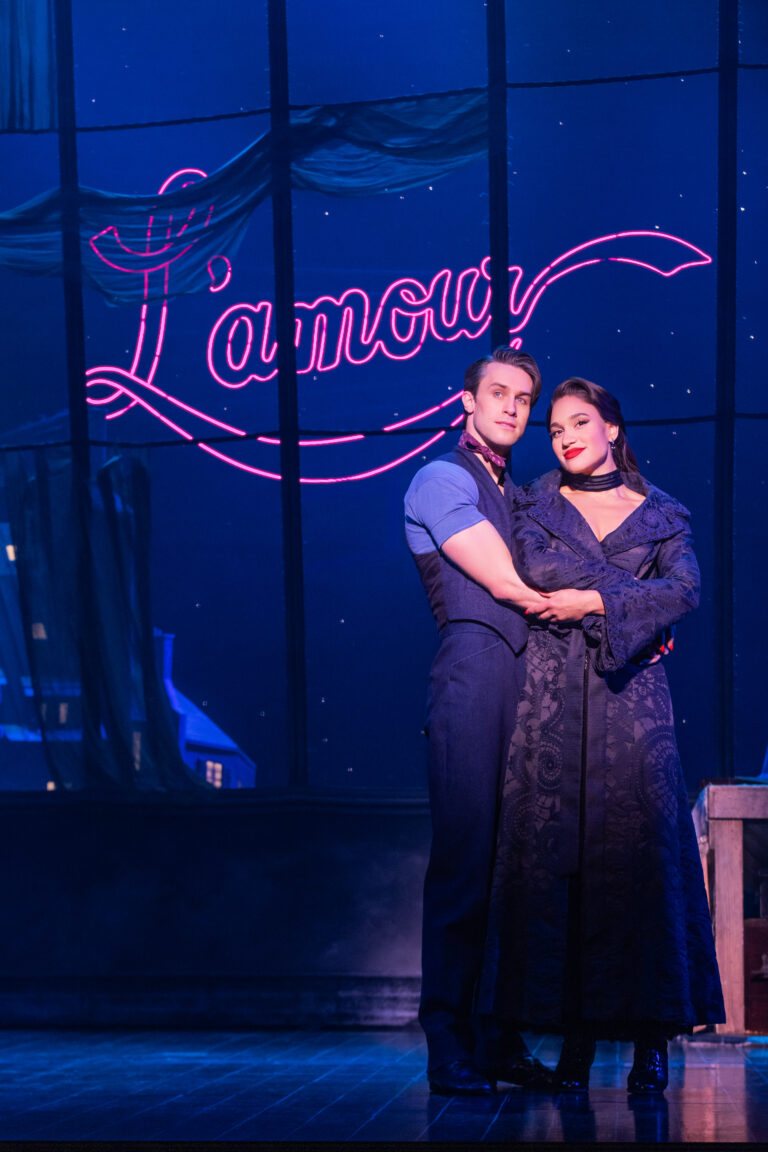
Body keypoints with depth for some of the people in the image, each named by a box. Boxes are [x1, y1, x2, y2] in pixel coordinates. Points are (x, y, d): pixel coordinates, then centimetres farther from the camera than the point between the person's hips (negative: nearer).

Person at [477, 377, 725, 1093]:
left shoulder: (659, 514, 13)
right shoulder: (538, 503, 14)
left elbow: (686, 588, -4)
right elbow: (534, 563, -7)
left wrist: (593, 600, -10)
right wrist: (629, 592, -7)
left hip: (630, 693, 0)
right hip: (552, 692, 1)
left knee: (638, 851, -7)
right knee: (553, 853, -6)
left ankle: (651, 1036, -3)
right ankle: (576, 1035, -2)